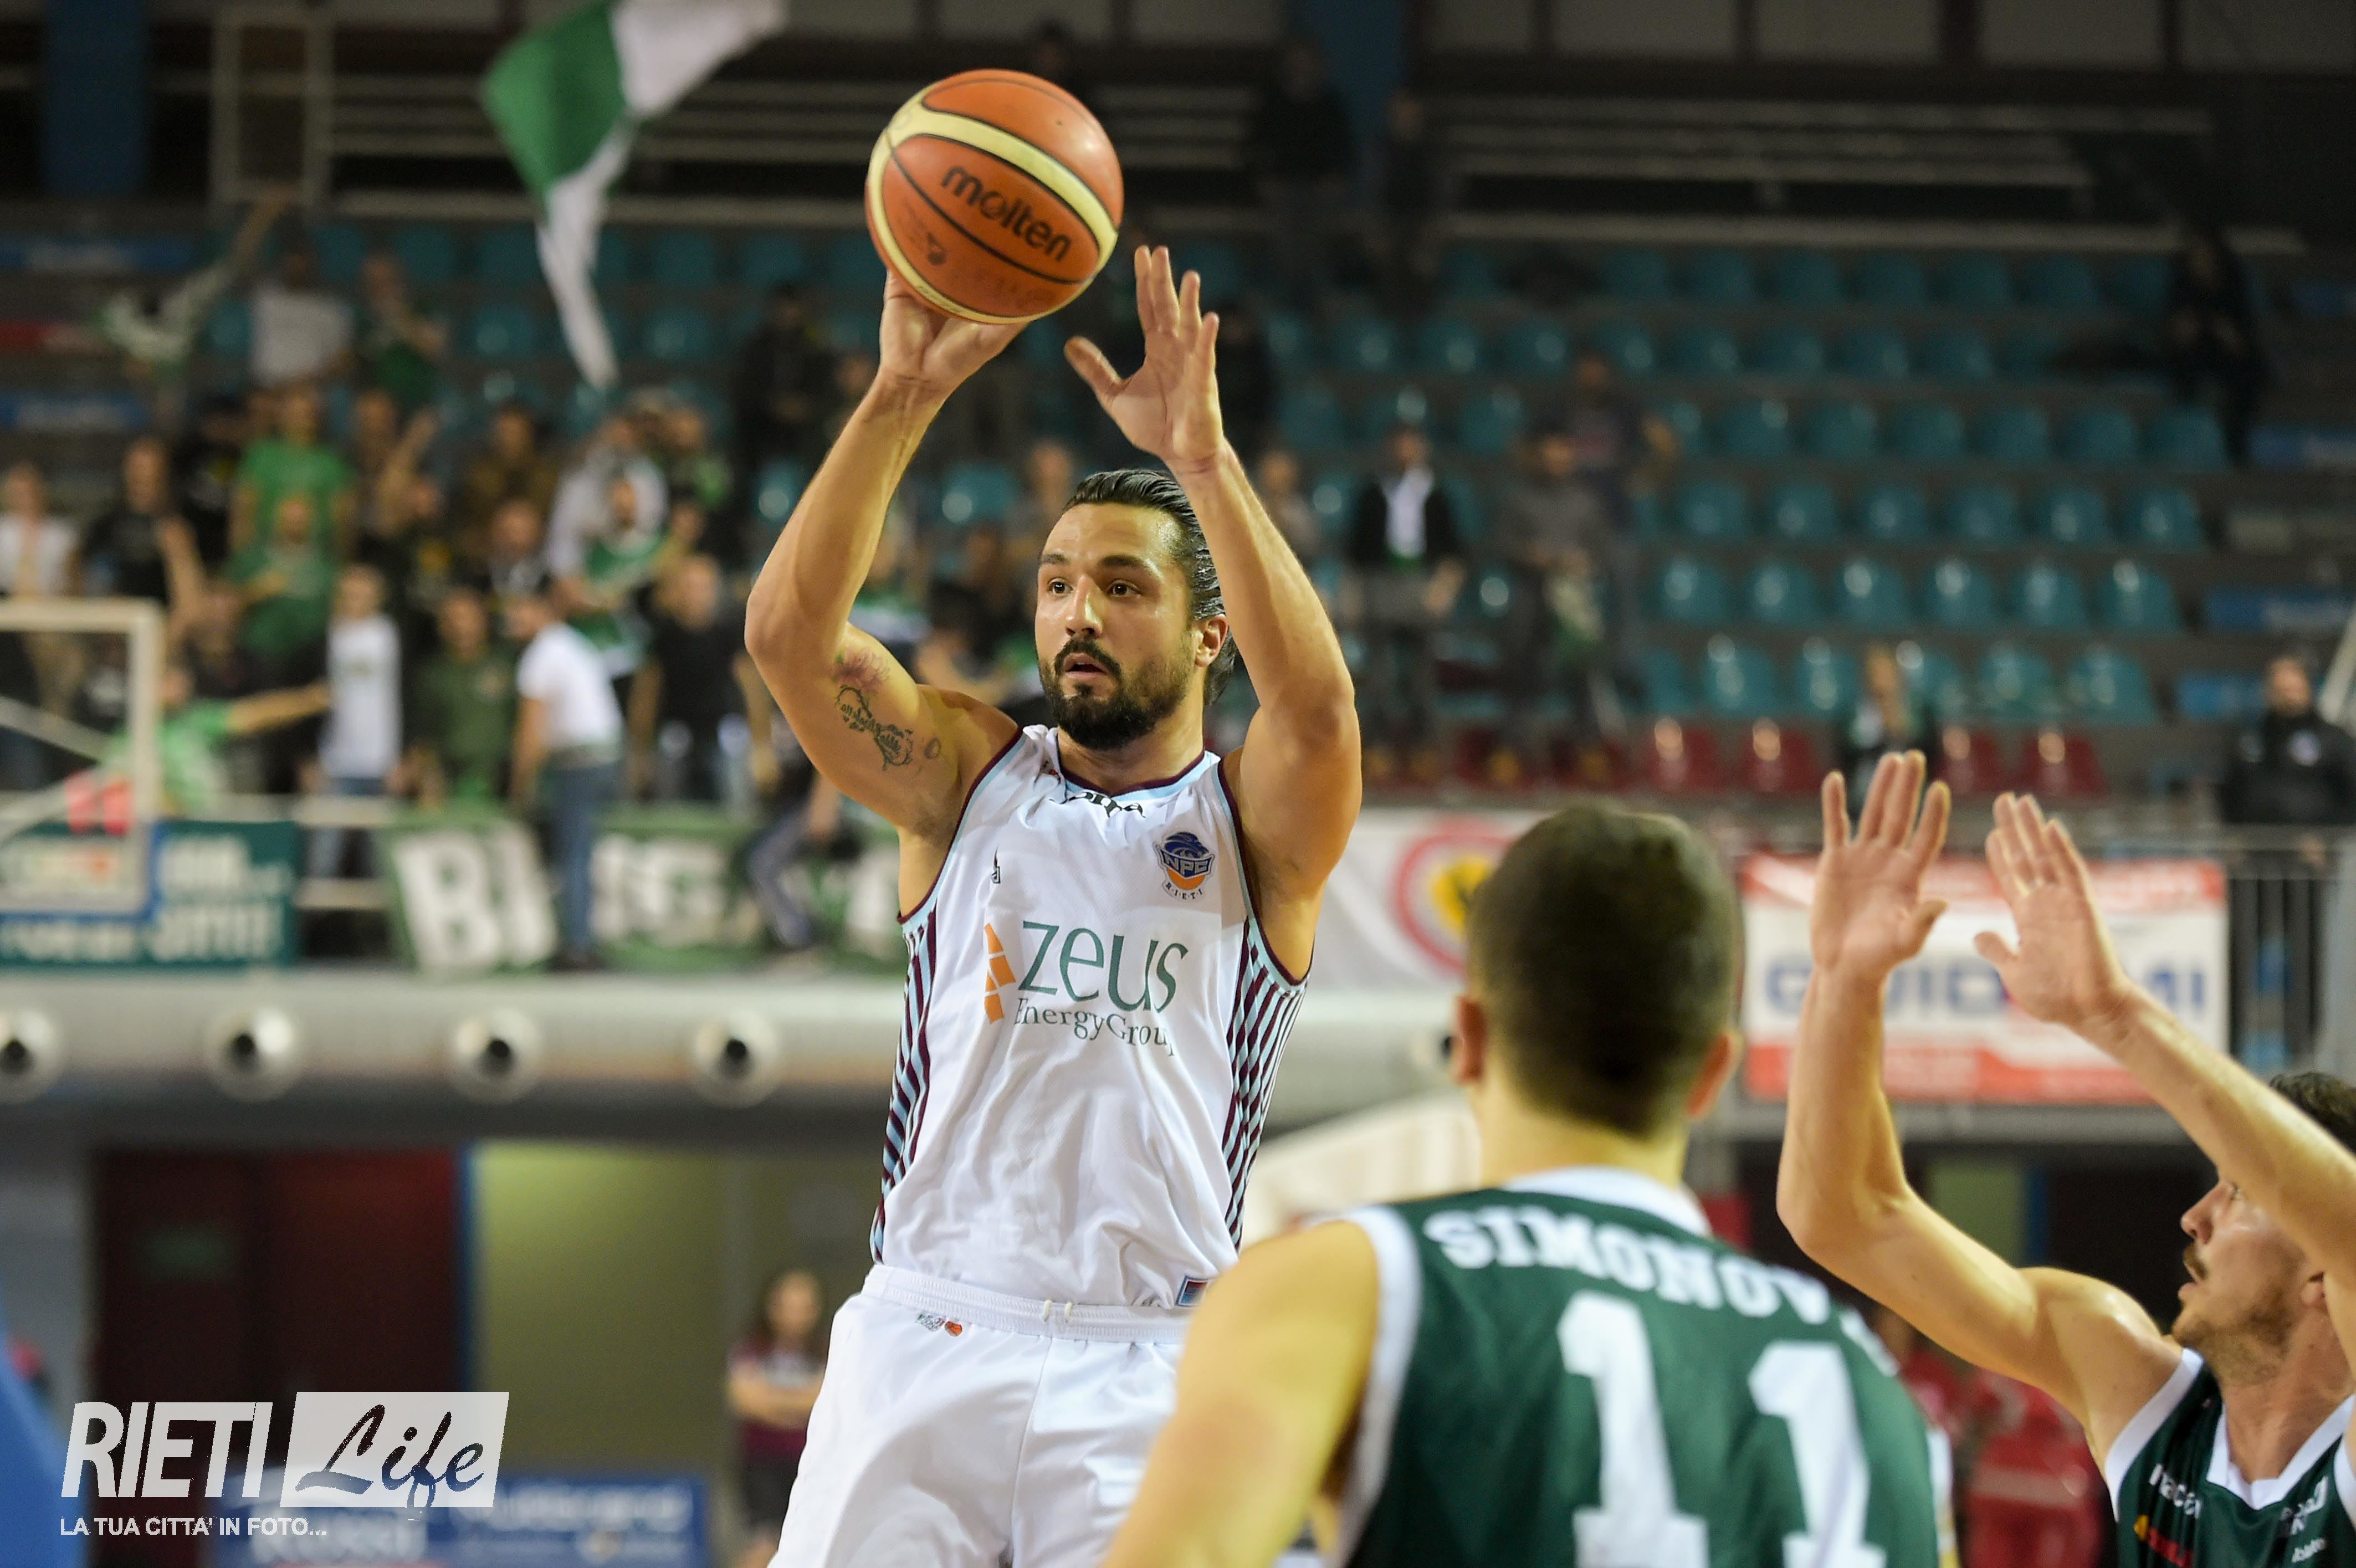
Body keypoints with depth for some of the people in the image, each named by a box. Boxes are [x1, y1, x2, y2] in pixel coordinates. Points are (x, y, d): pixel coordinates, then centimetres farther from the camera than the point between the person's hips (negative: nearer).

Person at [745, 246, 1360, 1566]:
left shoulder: (1254, 824, 7)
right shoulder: (970, 776, 13)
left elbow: (1317, 702, -17)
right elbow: (788, 632, -3)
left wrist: (1200, 454, -25)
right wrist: (902, 402, -14)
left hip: (1145, 1371, -2)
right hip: (930, 1332, 2)